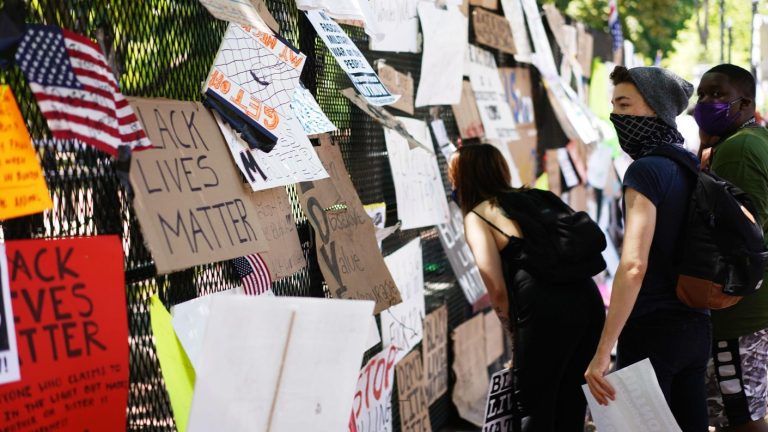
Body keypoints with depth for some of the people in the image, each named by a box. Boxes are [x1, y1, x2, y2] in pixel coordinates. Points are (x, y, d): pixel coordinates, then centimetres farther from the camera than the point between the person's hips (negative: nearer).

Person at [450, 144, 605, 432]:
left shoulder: (477, 216, 6)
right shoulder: (534, 197, 23)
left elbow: (498, 290, -5)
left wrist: (515, 331, 13)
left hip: (546, 310, -6)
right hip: (589, 300, 6)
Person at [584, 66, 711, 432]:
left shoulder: (646, 171, -16)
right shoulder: (694, 166, 8)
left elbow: (633, 266, -25)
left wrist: (602, 352, -24)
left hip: (652, 331, -8)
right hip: (696, 326, 8)